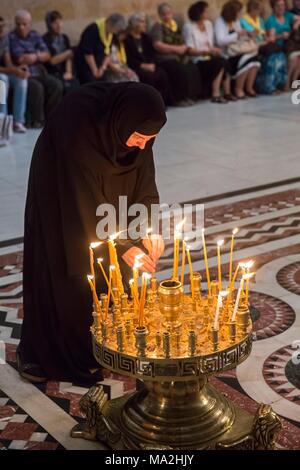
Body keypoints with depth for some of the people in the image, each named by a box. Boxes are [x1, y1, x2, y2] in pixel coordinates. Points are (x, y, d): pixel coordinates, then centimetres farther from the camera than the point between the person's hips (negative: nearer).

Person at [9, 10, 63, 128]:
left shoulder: (35, 36, 13)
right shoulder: (11, 38, -5)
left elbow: (47, 55, 7)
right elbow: (21, 59, -13)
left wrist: (34, 56, -10)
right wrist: (37, 55, 2)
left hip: (39, 73, 6)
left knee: (57, 85, -18)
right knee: (37, 87, -33)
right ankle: (37, 120, -17)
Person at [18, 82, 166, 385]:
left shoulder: (132, 122, -22)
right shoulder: (79, 125, -39)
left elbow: (144, 179, -12)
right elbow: (87, 201, -34)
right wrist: (122, 246, -32)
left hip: (108, 189, 5)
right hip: (60, 195, -5)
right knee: (64, 271, 0)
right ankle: (38, 353, 15)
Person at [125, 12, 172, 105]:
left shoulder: (146, 37, 20)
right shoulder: (127, 39, -2)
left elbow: (152, 54, 14)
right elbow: (129, 59, -10)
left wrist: (152, 64, -7)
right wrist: (143, 66, -17)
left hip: (149, 65, 6)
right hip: (136, 67, -6)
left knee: (162, 74, -22)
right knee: (149, 76, -33)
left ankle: (165, 100, -19)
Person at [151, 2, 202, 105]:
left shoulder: (176, 25, 20)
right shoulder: (158, 27, 0)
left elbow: (182, 43, 21)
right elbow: (157, 45, -12)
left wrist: (184, 48, -4)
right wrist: (176, 49, -14)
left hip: (180, 56, 6)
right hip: (165, 58, -6)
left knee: (193, 69, -21)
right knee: (181, 70, -31)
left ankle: (191, 96, -12)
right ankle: (180, 99, -19)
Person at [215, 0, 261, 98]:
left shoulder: (236, 21, 15)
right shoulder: (220, 22, -8)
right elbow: (220, 40, -22)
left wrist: (247, 34, -1)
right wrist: (237, 34, -25)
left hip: (237, 51, 7)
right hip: (226, 55, -7)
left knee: (254, 57, -23)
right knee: (246, 59, -31)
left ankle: (249, 87, -16)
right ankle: (238, 89, -17)